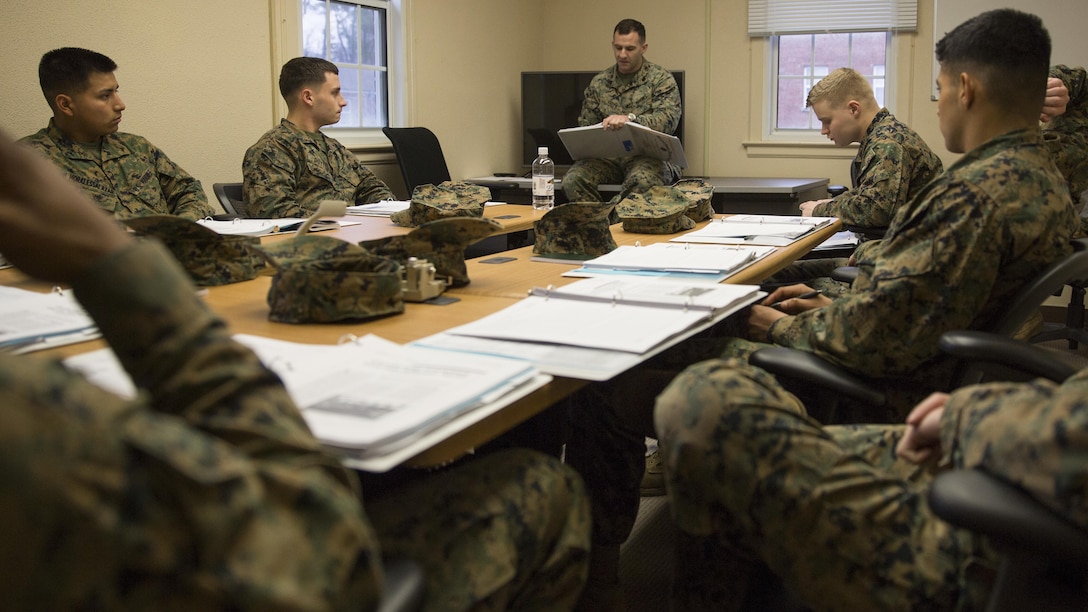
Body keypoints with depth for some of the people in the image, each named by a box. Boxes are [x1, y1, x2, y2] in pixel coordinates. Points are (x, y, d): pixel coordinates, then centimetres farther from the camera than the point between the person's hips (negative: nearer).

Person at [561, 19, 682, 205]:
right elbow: (585, 125, 19)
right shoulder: (599, 83, 15)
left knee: (642, 180, -39)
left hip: (647, 155, -3)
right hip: (607, 156, 4)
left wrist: (631, 118, -31)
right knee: (572, 179, -27)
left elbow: (668, 119, -14)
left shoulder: (661, 79, 3)